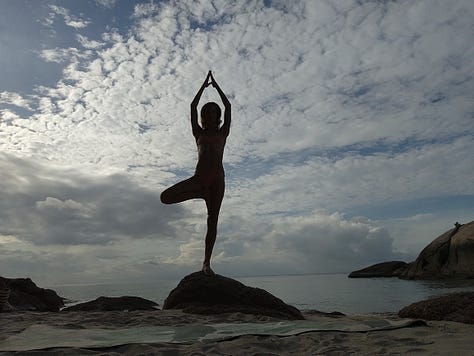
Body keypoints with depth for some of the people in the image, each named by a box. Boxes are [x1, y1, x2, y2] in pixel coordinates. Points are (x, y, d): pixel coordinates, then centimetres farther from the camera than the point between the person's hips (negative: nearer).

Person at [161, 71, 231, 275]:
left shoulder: (222, 133, 18)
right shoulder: (199, 133, 18)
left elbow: (228, 107, 15)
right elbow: (193, 106, 17)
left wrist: (216, 86, 24)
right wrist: (204, 85, 24)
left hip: (217, 178, -1)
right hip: (199, 177, 1)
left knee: (212, 220, -4)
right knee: (166, 197, -18)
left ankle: (207, 262, 1)